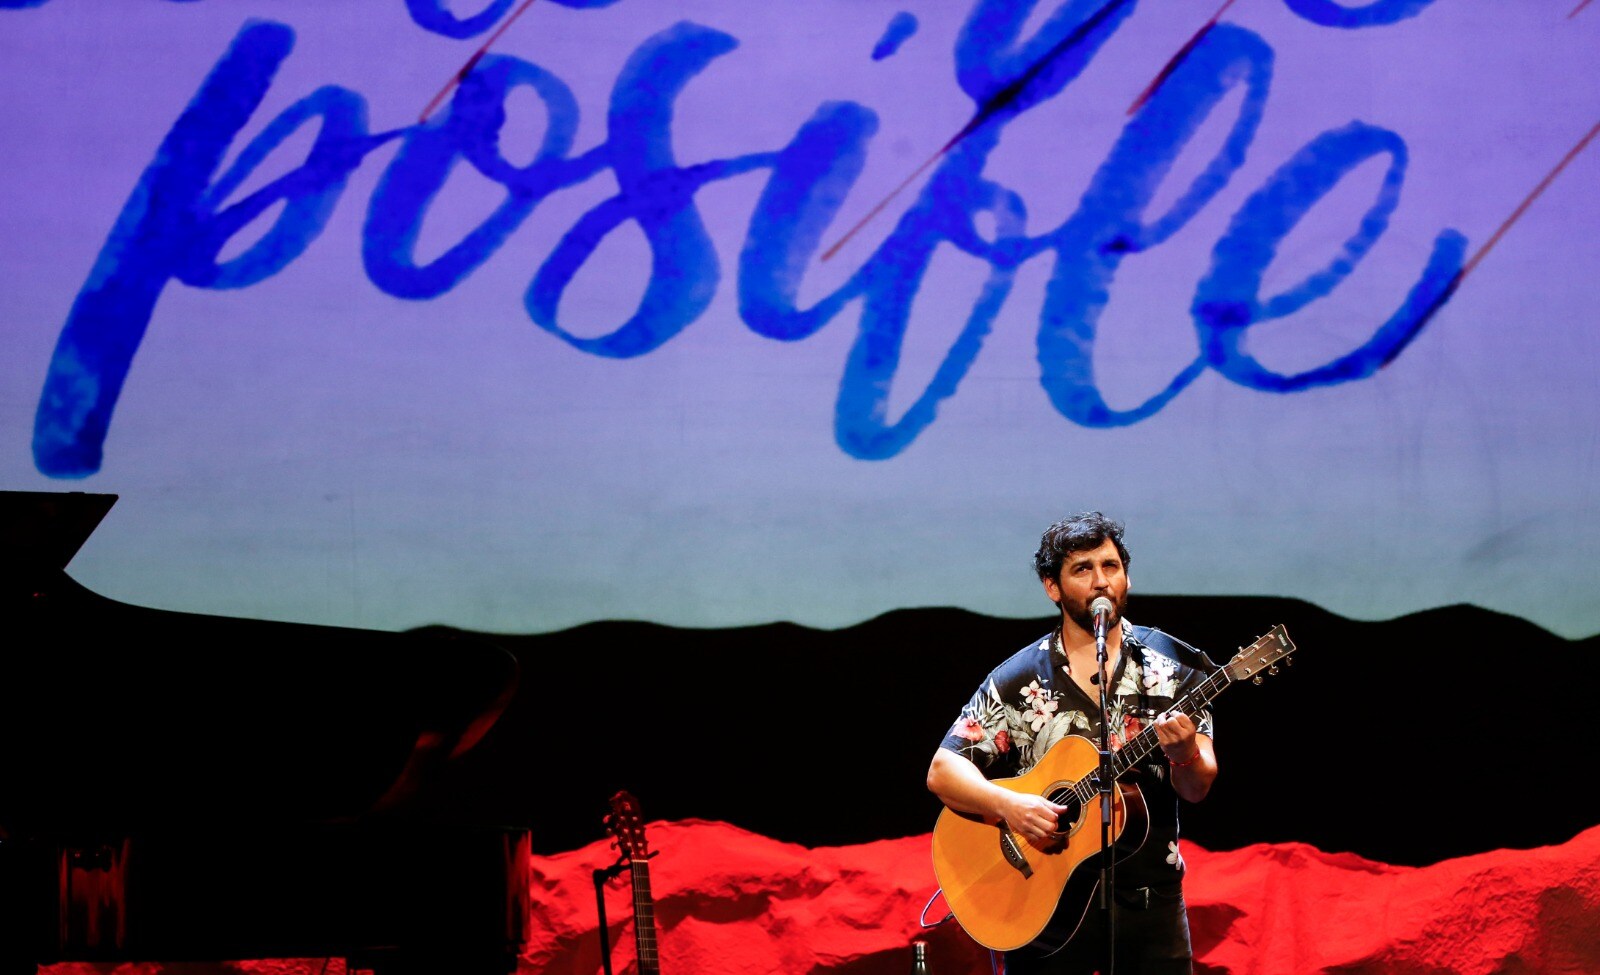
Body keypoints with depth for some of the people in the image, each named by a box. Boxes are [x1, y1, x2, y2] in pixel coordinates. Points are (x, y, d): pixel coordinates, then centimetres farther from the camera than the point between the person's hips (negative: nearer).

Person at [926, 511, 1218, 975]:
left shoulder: (1169, 666, 4)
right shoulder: (1018, 680, 2)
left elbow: (1197, 788, -4)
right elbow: (943, 771, -3)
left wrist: (1185, 754, -26)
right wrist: (1008, 805, -20)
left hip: (1149, 897, 1)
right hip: (1046, 903, 0)